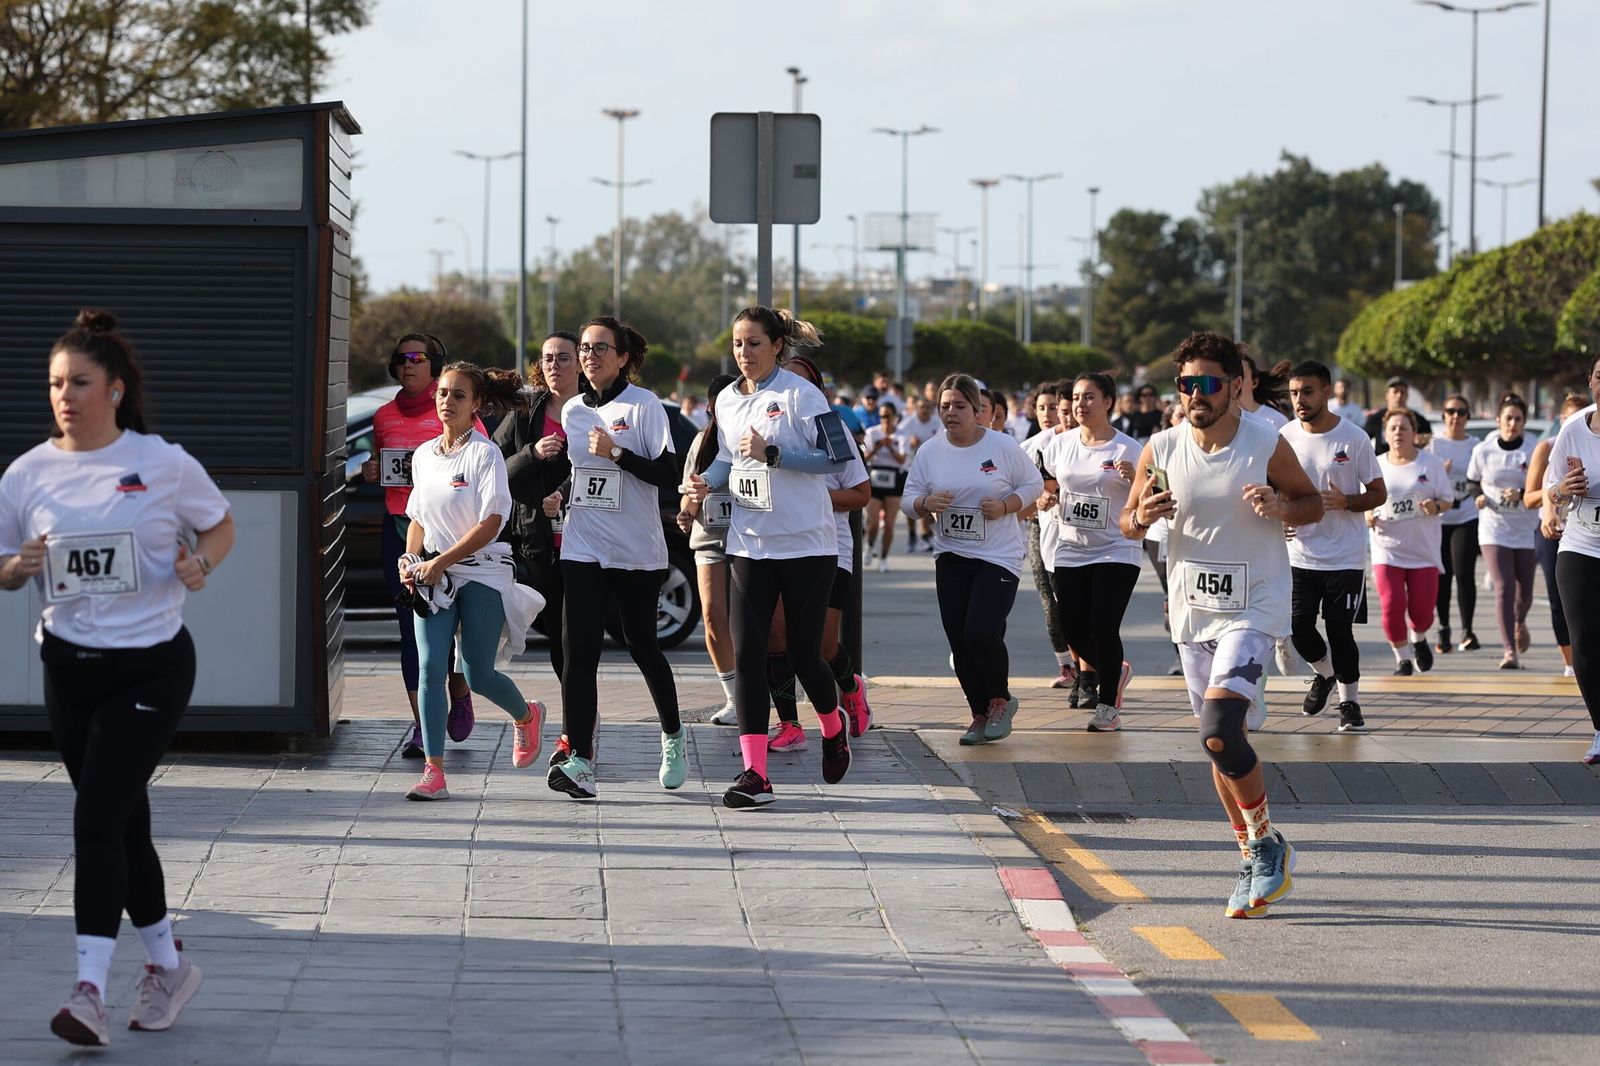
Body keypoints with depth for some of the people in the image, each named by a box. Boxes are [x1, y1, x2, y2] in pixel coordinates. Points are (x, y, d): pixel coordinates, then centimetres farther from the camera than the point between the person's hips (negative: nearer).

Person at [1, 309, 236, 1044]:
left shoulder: (163, 464, -7)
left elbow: (220, 526, 9)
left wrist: (201, 563, -13)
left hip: (152, 666, -4)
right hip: (69, 665, 4)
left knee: (98, 816, -16)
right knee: (123, 822, 12)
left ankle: (90, 987, -17)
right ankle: (167, 963, 31)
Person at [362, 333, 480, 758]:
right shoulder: (385, 416, 13)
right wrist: (370, 473, 4)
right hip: (397, 528, 4)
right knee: (410, 626, 2)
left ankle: (459, 695, 23)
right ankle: (420, 724, 6)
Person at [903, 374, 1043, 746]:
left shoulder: (1003, 446, -6)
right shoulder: (929, 451, 3)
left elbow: (1034, 484, 3)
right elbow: (908, 499, 7)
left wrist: (1005, 506, -14)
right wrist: (926, 502, -16)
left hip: (998, 557, -4)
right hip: (950, 559, 4)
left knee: (981, 632, -19)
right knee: (959, 641, 2)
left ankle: (1000, 700, 7)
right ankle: (981, 715, 18)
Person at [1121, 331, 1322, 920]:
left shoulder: (1267, 445, -10)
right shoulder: (1161, 450, -2)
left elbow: (1312, 503, 3)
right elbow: (1128, 522, 8)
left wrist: (1280, 508, -19)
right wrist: (1142, 517, -15)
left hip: (1253, 608, -5)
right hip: (1192, 611, 5)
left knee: (1219, 732, -21)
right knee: (1221, 742, 11)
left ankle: (1266, 841, 0)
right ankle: (1255, 860, 26)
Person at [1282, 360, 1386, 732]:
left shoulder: (1353, 438, -7)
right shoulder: (1286, 436, 2)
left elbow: (1378, 493, -1)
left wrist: (1344, 501, -20)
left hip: (1345, 557, -3)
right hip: (1299, 552, 3)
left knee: (1340, 630, -2)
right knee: (1298, 626, -3)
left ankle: (1350, 702, 15)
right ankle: (1324, 673, 28)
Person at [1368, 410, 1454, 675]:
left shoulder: (1431, 463, 2)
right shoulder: (1376, 465, 5)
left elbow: (1448, 500, 4)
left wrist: (1435, 507, -18)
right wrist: (1368, 517, -9)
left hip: (1424, 550, 0)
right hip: (1387, 550, 0)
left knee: (1422, 610, -4)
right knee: (1392, 605, -14)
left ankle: (1419, 640, 32)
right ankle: (1402, 660, 6)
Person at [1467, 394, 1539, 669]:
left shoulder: (1534, 451, -3)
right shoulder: (1483, 451, 0)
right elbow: (1471, 482, 14)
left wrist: (1522, 493, -21)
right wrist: (1479, 497, -7)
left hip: (1526, 529, 1)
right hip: (1494, 528, -1)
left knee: (1524, 590, 10)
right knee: (1503, 587, -14)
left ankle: (1520, 624, 45)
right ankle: (1509, 651, -16)